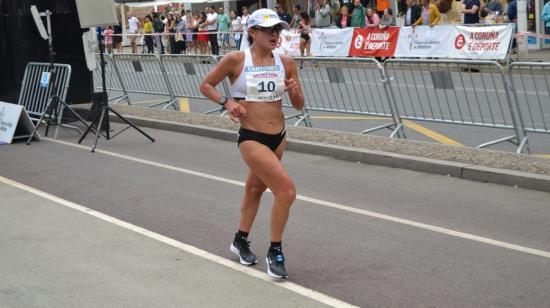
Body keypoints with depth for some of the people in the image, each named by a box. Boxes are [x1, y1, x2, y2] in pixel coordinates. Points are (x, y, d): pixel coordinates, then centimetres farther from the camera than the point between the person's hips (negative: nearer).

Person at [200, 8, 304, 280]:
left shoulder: (286, 63, 1)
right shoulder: (236, 60, -10)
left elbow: (298, 105, 8)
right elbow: (206, 85, 2)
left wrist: (294, 91, -14)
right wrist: (226, 103, -14)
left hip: (279, 138, 6)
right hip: (251, 139, -6)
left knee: (255, 188, 23)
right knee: (286, 189, -17)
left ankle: (241, 241, 45)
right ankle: (275, 253, -2)